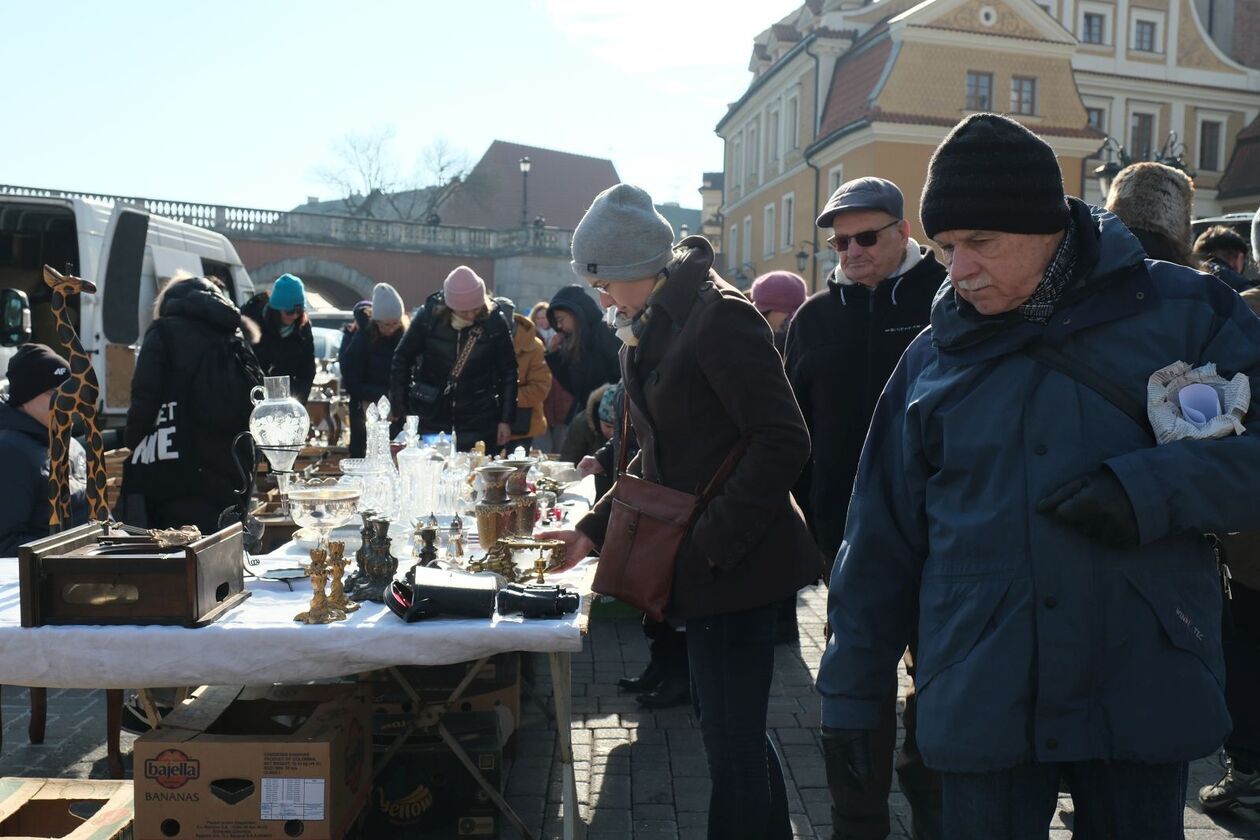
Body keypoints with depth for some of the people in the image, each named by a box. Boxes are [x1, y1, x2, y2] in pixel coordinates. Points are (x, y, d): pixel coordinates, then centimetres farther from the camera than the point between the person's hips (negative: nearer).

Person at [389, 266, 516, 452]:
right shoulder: (429, 315, -8)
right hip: (432, 416, 0)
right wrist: (399, 409, 0)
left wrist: (506, 419, -1)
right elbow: (402, 360, 1)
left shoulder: (494, 322, -7)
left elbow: (508, 373, 0)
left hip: (479, 419, 0)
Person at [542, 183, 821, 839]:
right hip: (700, 563, 10)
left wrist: (708, 545, -22)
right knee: (724, 722, 19)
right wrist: (594, 527, 12)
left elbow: (783, 442, -22)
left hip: (734, 562, -9)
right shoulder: (653, 329, 14)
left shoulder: (719, 316, -15)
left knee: (731, 740, 1)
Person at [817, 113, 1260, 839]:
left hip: (1144, 697, 0)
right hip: (981, 704, 1)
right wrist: (851, 689, 7)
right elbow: (881, 539, 5)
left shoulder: (1182, 314, -3)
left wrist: (1156, 487, -21)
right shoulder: (934, 356, 2)